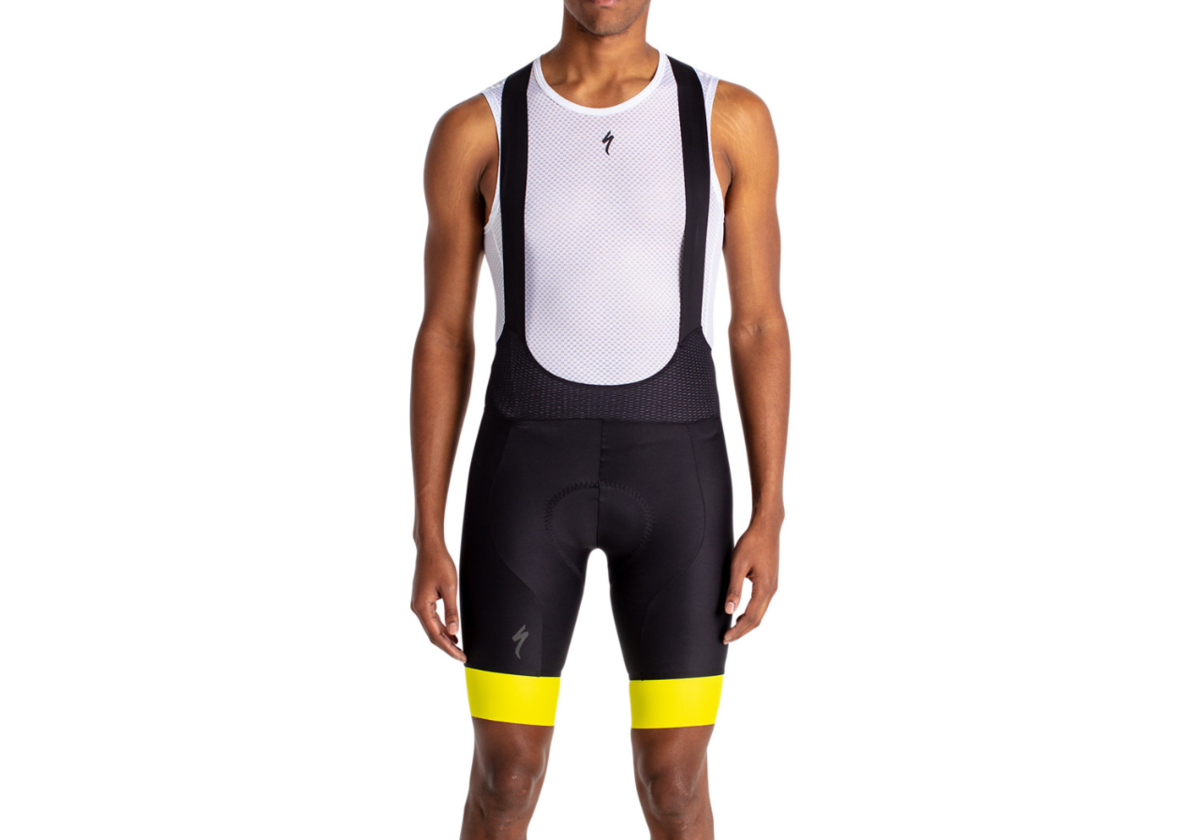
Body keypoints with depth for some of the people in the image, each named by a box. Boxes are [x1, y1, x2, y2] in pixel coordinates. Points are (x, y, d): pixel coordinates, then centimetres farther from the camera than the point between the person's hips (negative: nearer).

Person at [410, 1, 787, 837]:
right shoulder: (473, 132, 0)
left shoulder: (732, 118, 1)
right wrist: (428, 542, 0)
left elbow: (761, 326, 3)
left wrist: (769, 521, -3)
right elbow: (443, 341, 3)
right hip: (529, 472, 0)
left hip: (673, 473, 0)